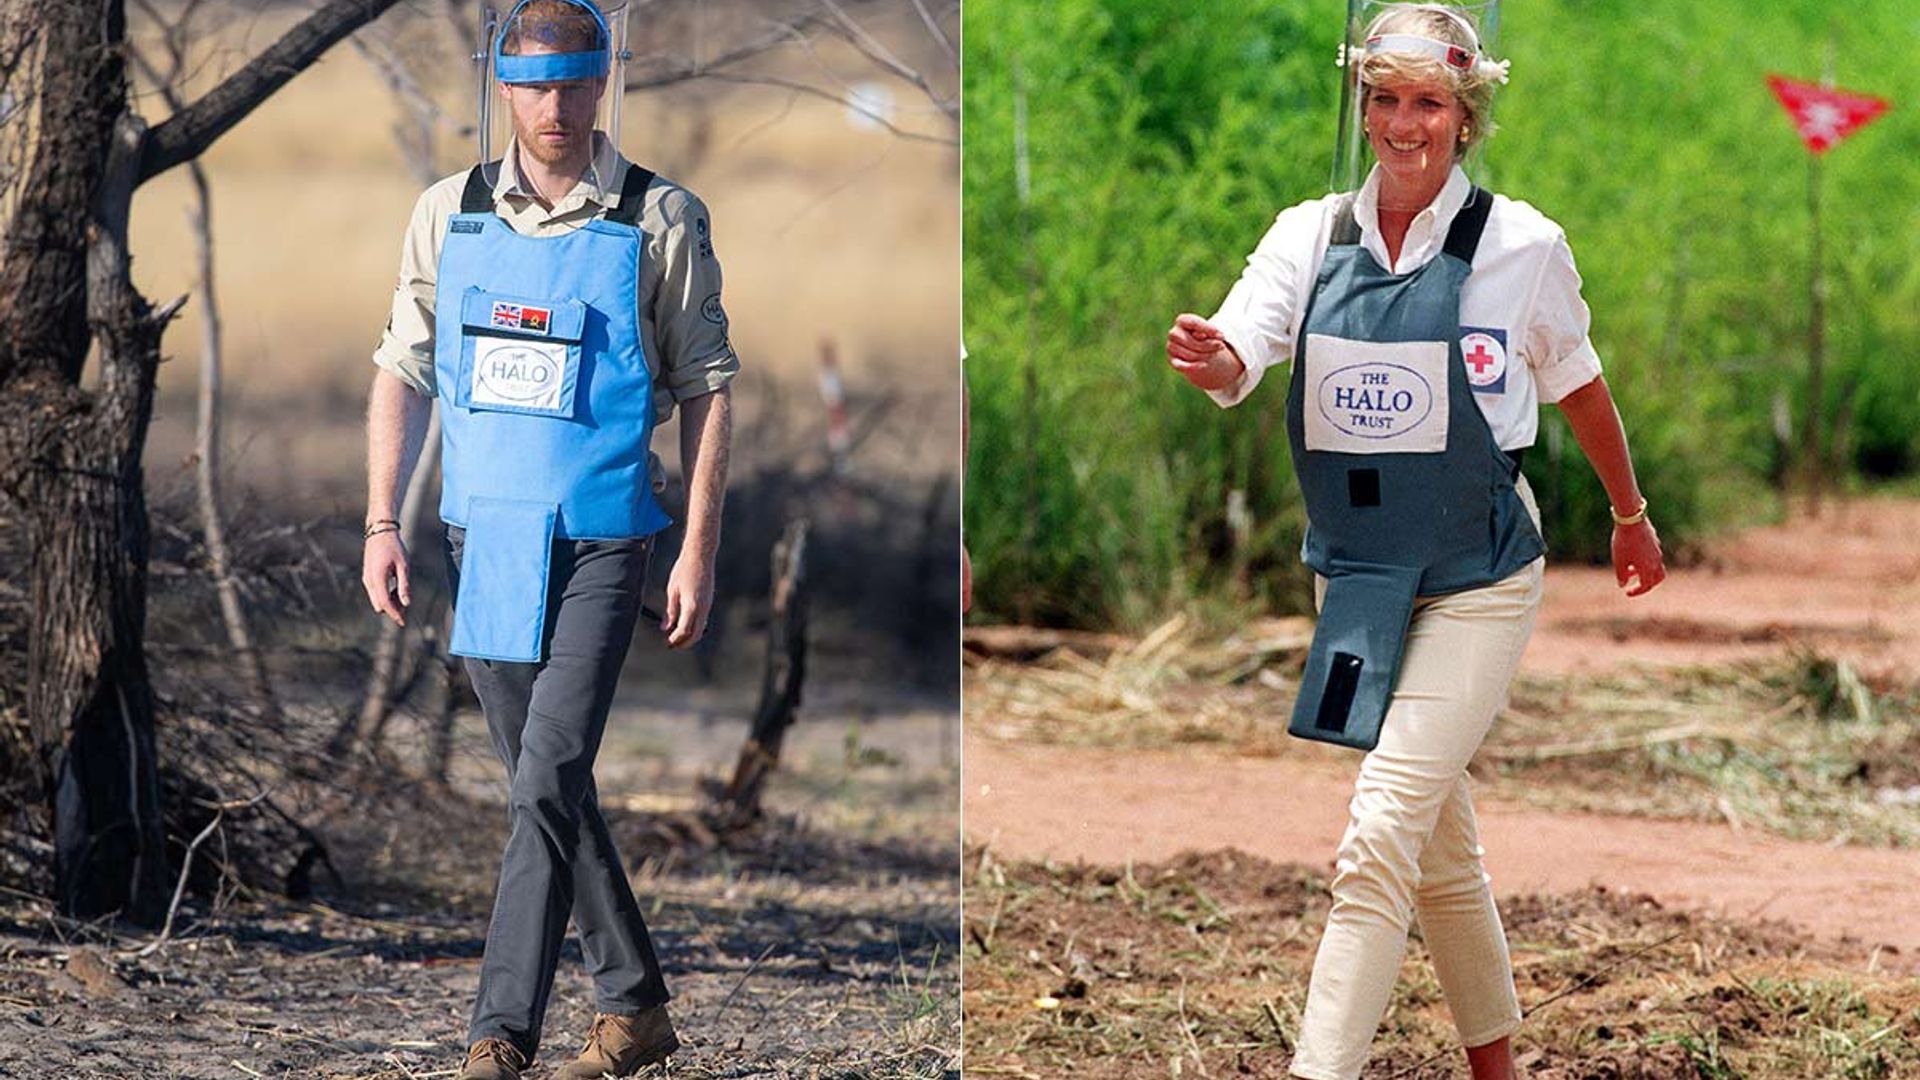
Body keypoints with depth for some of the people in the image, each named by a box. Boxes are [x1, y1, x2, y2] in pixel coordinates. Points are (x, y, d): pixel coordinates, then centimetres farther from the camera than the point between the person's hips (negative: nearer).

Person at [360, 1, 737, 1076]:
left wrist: (700, 552, -6)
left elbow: (708, 390, 0)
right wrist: (383, 523, 3)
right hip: (482, 540, 4)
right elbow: (404, 373, 11)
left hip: (599, 543, -4)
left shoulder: (662, 220, -2)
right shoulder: (450, 213, 7)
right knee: (548, 785, 11)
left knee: (549, 782, -15)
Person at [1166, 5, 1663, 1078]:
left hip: (1477, 577, -4)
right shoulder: (1311, 236, -2)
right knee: (1442, 848, 17)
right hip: (1353, 569, 4)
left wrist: (1632, 517, 18)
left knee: (1381, 837, -16)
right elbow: (1239, 355, -17)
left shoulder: (1521, 244, -9)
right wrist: (1212, 362, -41)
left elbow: (1578, 388, 6)